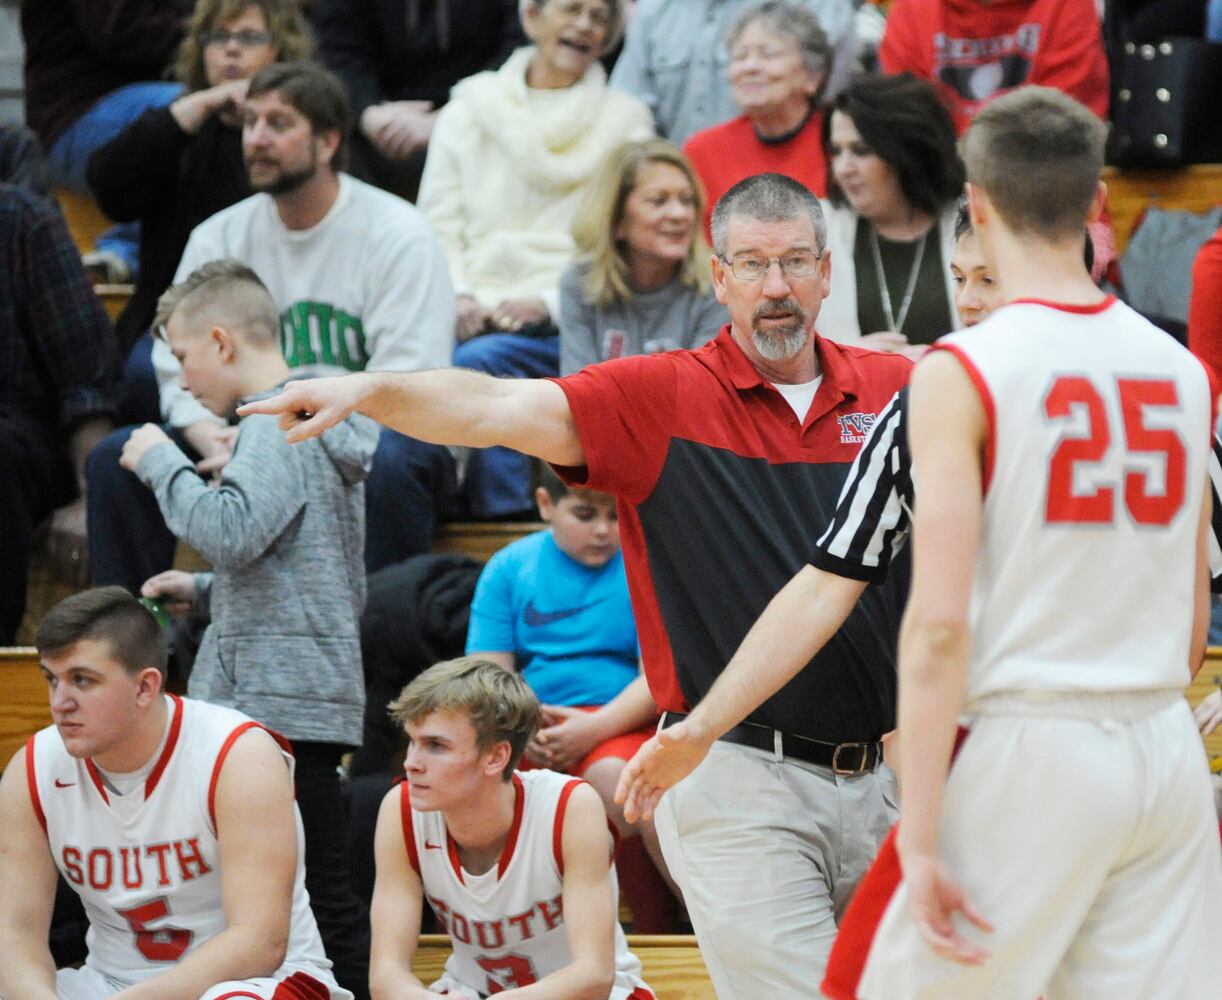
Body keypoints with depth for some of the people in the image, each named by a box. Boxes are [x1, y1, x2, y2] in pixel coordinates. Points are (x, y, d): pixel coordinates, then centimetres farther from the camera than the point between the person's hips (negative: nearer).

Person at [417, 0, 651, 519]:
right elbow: (438, 224, 13)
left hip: (564, 324, -2)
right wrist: (458, 297, -7)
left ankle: (507, 520, -27)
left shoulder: (624, 121, 11)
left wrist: (549, 302, -12)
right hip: (472, 316, 2)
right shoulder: (469, 109, 17)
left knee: (478, 361, -32)